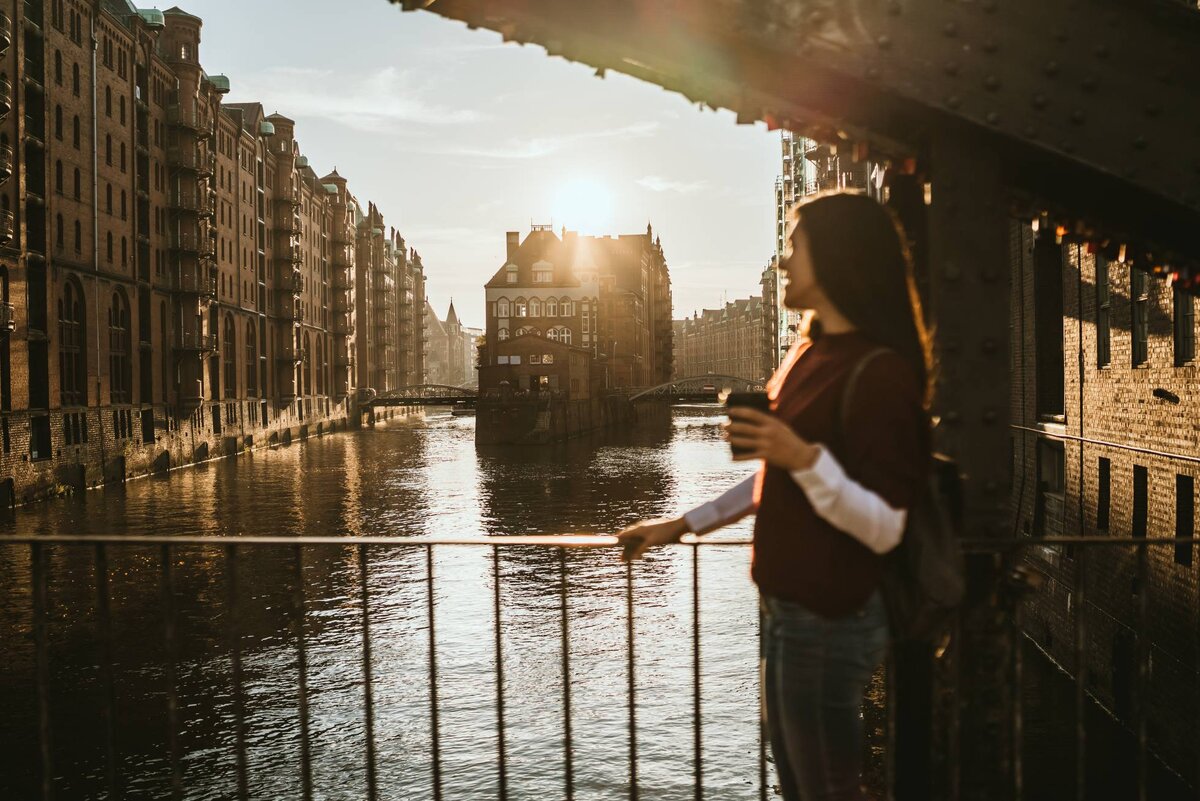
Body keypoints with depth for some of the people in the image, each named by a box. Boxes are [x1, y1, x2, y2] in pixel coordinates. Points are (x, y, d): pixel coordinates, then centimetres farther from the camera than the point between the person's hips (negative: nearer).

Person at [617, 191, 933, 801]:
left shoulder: (879, 371, -19)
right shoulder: (808, 355, 9)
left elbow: (884, 528, -21)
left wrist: (806, 458, -33)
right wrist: (683, 525, 17)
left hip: (828, 623, -9)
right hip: (787, 611, 9)